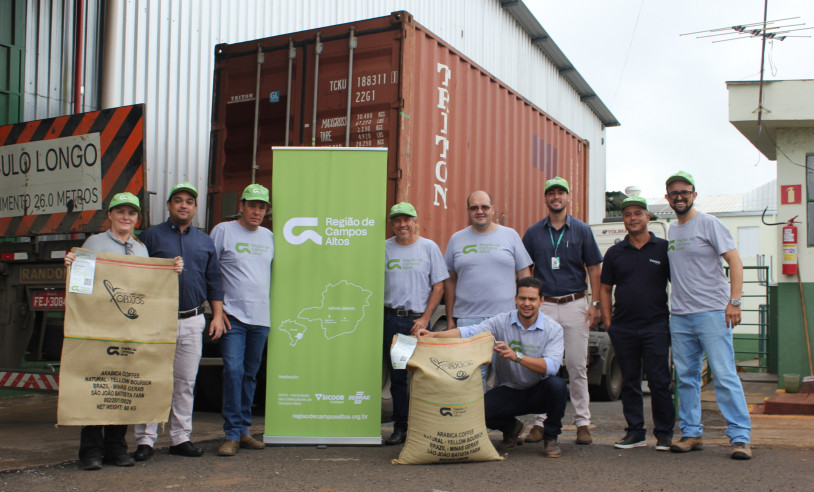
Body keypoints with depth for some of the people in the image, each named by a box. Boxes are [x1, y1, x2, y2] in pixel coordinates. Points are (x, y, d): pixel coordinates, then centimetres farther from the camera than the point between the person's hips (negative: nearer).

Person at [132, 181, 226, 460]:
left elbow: (214, 281, 16)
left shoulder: (204, 241, 15)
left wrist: (217, 316, 9)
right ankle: (146, 439, 5)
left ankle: (180, 438, 16)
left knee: (185, 382, 8)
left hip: (192, 320, 3)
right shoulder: (152, 236, 5)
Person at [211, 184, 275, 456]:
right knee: (233, 370, -13)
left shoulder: (269, 237, 15)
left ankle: (243, 430, 18)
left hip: (261, 317, 5)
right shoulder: (223, 231, 1)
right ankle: (232, 434, -7)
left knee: (250, 374, 9)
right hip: (233, 315, -4)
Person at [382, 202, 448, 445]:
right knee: (396, 377, 6)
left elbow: (438, 286, 1)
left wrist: (425, 318, -7)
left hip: (419, 318, -2)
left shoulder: (429, 247, 3)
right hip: (391, 318, 2)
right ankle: (400, 428, 14)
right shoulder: (384, 249, 8)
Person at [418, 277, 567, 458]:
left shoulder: (553, 329, -8)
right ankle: (511, 427, 13)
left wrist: (516, 356, -36)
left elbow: (551, 366, -23)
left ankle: (551, 438, -5)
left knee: (557, 384, -34)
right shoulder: (501, 322, -5)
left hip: (539, 393, -1)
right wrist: (434, 335, -35)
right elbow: (470, 332, -19)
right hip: (508, 391, 1)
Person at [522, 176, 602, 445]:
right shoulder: (533, 232, 7)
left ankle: (583, 422, 8)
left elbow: (594, 268, 5)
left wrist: (595, 304, -2)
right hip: (543, 305, 1)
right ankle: (540, 421, 8)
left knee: (577, 366, 1)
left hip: (574, 304, -1)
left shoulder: (581, 230, 5)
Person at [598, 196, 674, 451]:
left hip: (656, 327, -3)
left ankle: (664, 433, 9)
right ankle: (635, 432, 17)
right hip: (623, 329, 3)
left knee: (659, 382, -2)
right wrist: (607, 322, 4)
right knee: (629, 382, 8)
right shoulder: (615, 253, 9)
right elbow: (604, 288, 12)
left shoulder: (663, 248, 3)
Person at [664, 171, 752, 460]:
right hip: (679, 316, 7)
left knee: (724, 375, -8)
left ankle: (740, 437, -4)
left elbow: (734, 261, -9)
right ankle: (691, 434, 17)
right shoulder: (671, 230, 15)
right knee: (686, 377, 9)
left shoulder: (708, 224, -4)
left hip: (712, 313, -7)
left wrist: (734, 301, -18)